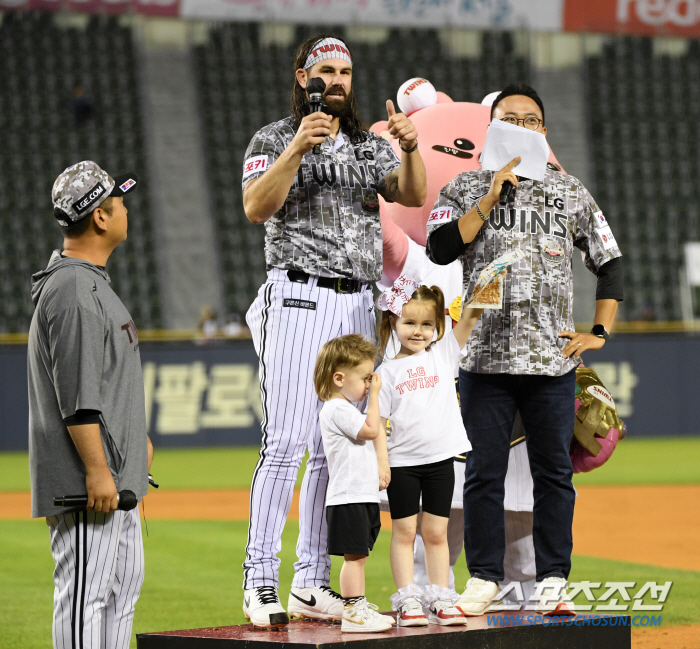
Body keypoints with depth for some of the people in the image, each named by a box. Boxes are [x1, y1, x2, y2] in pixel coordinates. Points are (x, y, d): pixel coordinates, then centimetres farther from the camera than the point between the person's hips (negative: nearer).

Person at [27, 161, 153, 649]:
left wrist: (137, 437, 27)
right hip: (86, 478, -11)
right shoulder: (73, 292, -19)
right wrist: (96, 470, -24)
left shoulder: (92, 280, 15)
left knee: (124, 580, 16)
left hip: (116, 476, 11)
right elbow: (77, 395, -23)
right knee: (86, 590, -8)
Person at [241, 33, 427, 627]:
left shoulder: (371, 146, 17)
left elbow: (413, 196, 1)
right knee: (287, 440, -14)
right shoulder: (275, 139, 2)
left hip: (357, 305, 5)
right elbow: (256, 207, -14)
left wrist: (410, 148, -18)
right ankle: (260, 583, -13)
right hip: (299, 299, -5)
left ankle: (312, 583, 10)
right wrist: (298, 147, -25)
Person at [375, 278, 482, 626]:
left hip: (440, 458, 2)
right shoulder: (387, 372, 0)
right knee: (404, 531, 3)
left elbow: (470, 318, -8)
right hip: (402, 462, -1)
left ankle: (440, 598, 11)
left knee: (436, 533, 8)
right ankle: (407, 601, 5)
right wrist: (378, 462, -10)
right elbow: (377, 421, -2)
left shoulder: (443, 353, 4)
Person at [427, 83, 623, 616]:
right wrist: (491, 199, -13)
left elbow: (610, 262, 16)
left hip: (553, 359, 1)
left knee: (554, 472, 2)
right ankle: (484, 578, 9)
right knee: (484, 472, 0)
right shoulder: (465, 190, 7)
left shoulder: (570, 192, 11)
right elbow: (440, 249, -10)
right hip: (486, 357, -1)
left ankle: (553, 582, 8)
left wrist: (600, 331, 6)